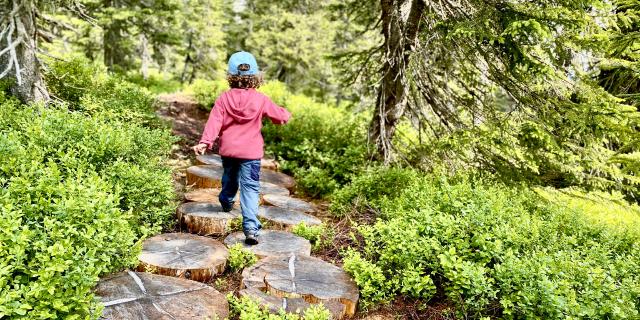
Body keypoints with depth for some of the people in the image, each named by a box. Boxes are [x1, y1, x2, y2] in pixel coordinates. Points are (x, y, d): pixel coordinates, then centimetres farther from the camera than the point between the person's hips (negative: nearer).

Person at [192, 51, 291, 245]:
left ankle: (226, 202, 55)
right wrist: (285, 114, 24)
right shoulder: (261, 100, -7)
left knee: (230, 178, 28)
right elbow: (281, 116, 2)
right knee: (250, 187, -5)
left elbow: (214, 122, -13)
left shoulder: (224, 98, -4)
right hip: (251, 152, -2)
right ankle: (251, 227, -17)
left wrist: (205, 141, -18)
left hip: (228, 150, 3)